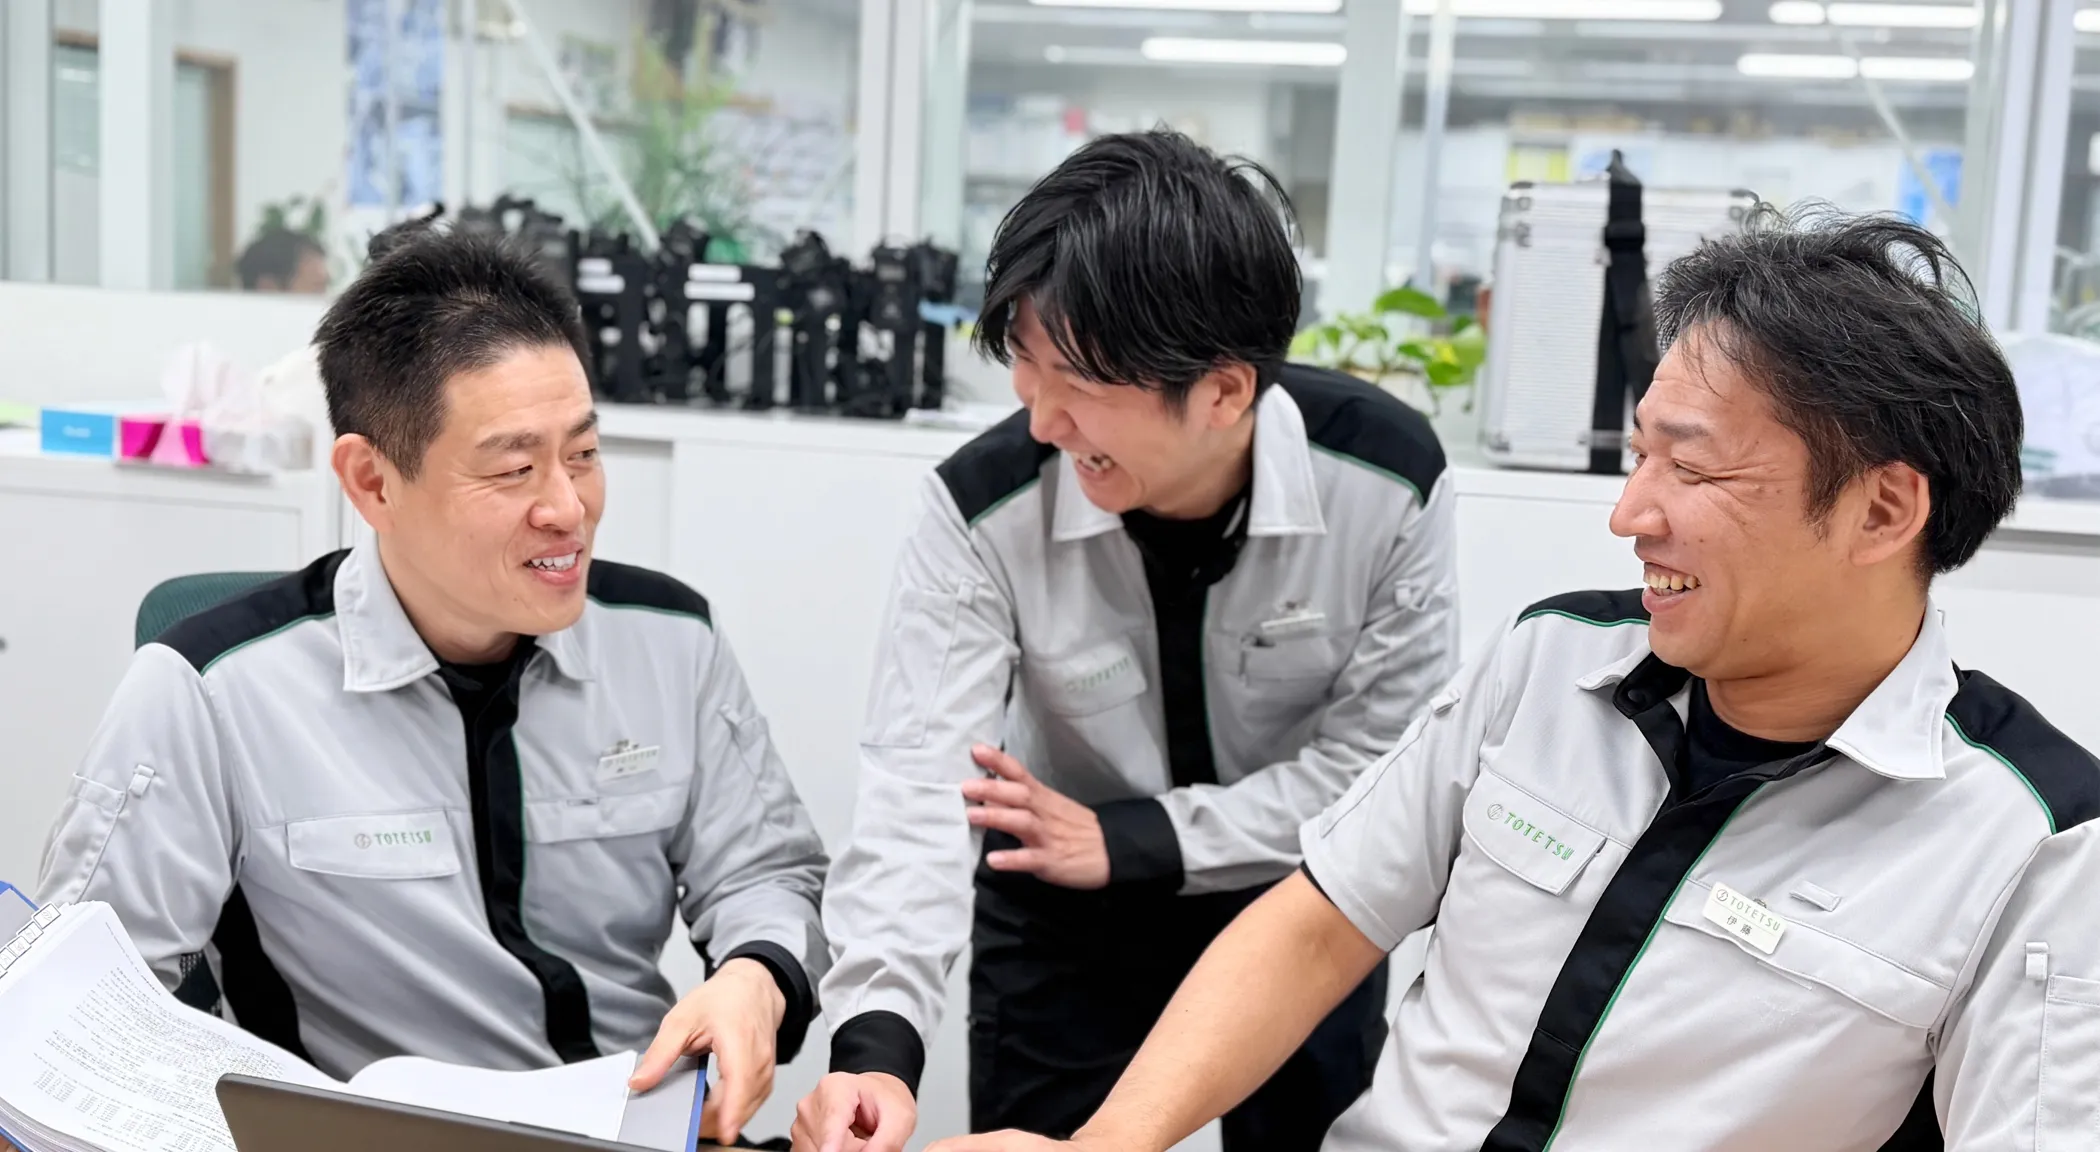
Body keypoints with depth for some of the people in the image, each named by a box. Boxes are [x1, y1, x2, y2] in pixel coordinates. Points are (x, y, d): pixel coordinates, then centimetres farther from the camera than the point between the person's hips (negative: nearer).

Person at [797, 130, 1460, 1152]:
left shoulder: (1389, 481, -24)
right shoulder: (983, 510, -25)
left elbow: (1381, 758, -17)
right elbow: (921, 779, -31)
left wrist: (1131, 841, -22)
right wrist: (877, 1043, -45)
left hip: (1304, 907, 1)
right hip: (1062, 920, 0)